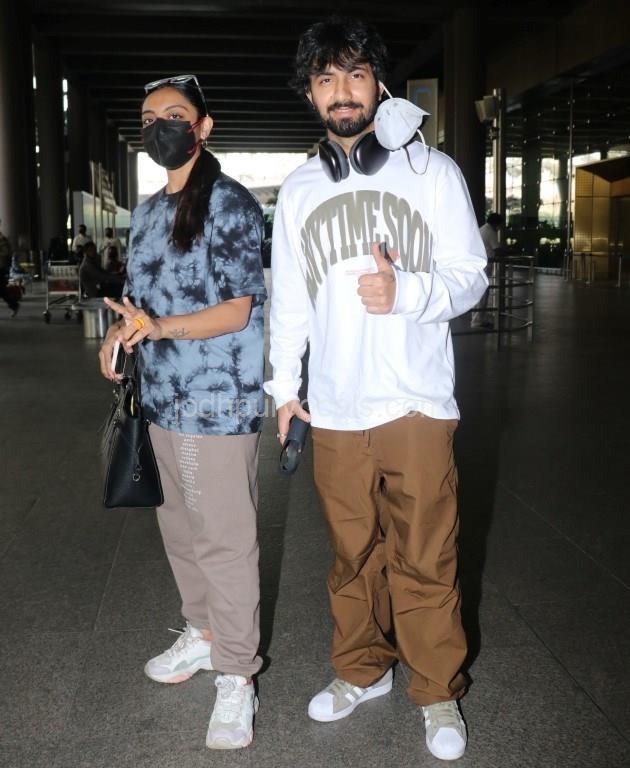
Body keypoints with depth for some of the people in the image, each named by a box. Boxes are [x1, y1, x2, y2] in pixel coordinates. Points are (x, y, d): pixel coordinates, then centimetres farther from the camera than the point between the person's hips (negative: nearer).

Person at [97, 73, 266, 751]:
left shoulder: (230, 203, -9)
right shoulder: (147, 212, 15)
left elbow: (236, 311, -14)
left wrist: (159, 326, -30)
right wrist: (120, 333, 1)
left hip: (218, 404, -8)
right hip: (162, 399, 8)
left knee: (224, 542, -2)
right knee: (179, 529, 18)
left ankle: (236, 676, 11)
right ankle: (203, 634, 37)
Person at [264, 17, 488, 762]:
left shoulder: (432, 170, 0)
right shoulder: (298, 189, 11)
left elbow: (469, 275, -1)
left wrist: (406, 293, -20)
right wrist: (283, 384, 13)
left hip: (416, 404, -3)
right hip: (334, 411, 3)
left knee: (424, 561, 3)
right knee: (352, 555, 14)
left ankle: (437, 693, 22)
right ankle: (361, 670, 34)